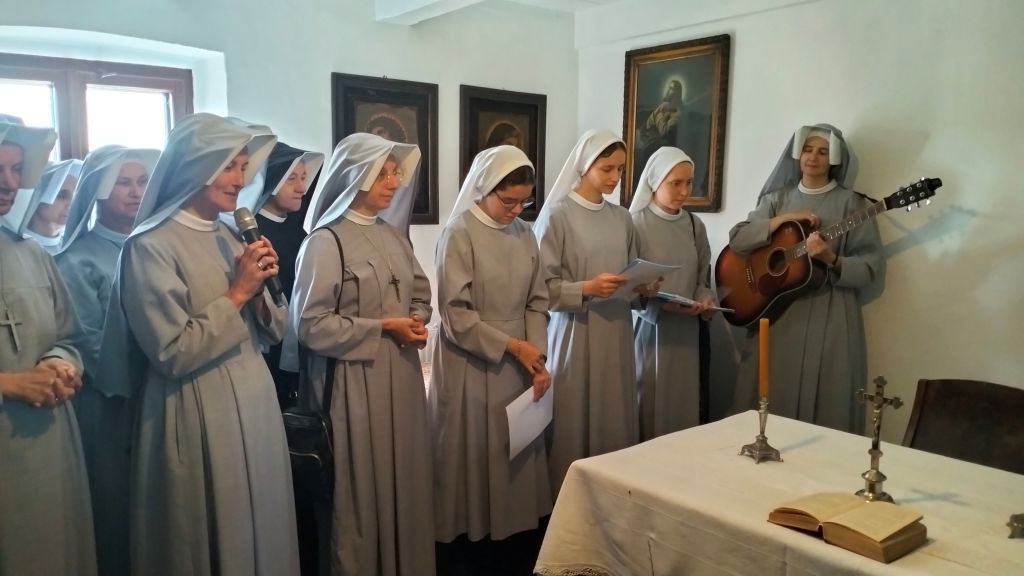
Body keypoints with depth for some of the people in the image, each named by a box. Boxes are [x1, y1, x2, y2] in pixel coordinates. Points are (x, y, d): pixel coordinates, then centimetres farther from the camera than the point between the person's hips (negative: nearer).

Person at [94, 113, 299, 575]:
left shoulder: (230, 240, 9)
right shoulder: (150, 246, -13)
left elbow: (271, 332, 11)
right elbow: (173, 352, -19)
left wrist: (260, 291, -8)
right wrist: (236, 293, -16)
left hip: (255, 407, 7)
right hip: (199, 418, -7)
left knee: (261, 531, 18)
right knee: (211, 539, 9)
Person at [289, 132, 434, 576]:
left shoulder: (394, 235, 10)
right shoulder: (326, 241, -11)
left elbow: (420, 294, 19)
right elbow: (310, 325, -16)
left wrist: (417, 320, -3)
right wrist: (382, 328, -16)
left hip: (401, 376, 7)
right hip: (355, 382, -6)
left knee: (403, 481, 15)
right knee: (360, 487, 6)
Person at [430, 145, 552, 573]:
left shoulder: (525, 235, 5)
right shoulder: (459, 234, -12)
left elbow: (537, 302, 6)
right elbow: (455, 314, -16)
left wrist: (538, 356, -7)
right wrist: (511, 345, -16)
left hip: (518, 365, 6)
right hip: (473, 365, -5)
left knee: (517, 454, 12)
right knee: (474, 455, 6)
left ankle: (508, 537, 27)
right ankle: (471, 541, 21)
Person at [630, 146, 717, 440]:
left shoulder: (695, 226, 8)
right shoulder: (637, 224, -8)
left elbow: (703, 277, 16)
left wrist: (705, 299, -4)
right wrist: (664, 304, -22)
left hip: (686, 330, 5)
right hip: (650, 327, -5)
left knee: (683, 405, 9)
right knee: (650, 405, 0)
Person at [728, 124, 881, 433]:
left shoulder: (852, 203, 1)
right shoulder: (776, 198, 11)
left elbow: (869, 267, -3)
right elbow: (736, 239, -1)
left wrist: (831, 260, -20)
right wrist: (783, 219, -9)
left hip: (829, 318, -2)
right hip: (775, 313, 3)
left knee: (824, 413, -2)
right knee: (770, 406, 4)